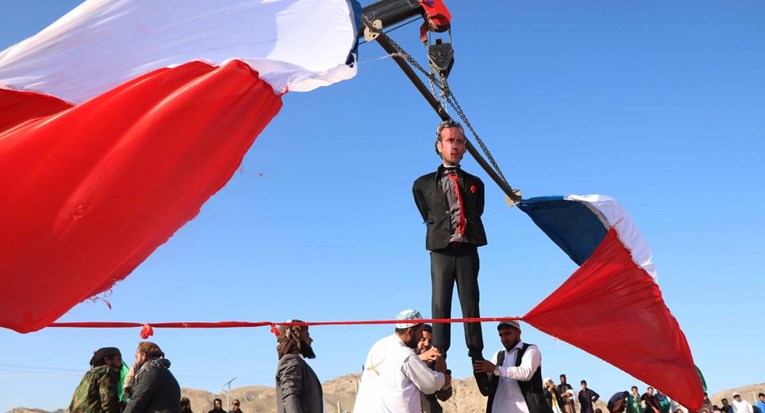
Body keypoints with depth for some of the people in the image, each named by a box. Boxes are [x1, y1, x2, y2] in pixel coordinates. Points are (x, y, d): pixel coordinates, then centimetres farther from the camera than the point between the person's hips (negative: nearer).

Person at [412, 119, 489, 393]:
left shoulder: (474, 183, 17)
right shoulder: (423, 184, 10)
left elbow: (476, 213, 16)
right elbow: (428, 216, 11)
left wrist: (466, 232, 6)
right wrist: (444, 231, 5)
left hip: (467, 250, 1)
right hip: (441, 249, -1)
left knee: (471, 305, 2)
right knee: (440, 305, -4)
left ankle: (477, 360, 4)